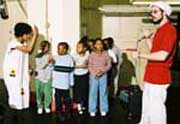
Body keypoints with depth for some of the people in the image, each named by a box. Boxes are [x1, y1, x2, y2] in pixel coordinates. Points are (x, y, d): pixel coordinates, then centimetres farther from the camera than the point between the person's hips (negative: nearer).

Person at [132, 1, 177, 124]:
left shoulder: (170, 30, -16)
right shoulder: (160, 30, 16)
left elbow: (162, 55, -25)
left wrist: (140, 55, -16)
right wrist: (148, 38, 8)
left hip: (158, 76, -10)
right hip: (152, 75, 10)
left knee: (156, 106, -4)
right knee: (148, 104, 22)